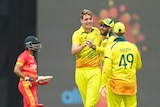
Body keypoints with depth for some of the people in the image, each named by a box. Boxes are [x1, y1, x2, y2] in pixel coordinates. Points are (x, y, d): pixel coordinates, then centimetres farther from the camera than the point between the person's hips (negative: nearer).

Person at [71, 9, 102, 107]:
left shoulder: (97, 32, 8)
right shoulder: (77, 34, -2)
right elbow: (73, 51, -19)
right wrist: (84, 45, -35)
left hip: (95, 70, 1)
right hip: (81, 71, -1)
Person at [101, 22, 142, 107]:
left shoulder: (110, 47, -6)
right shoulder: (133, 47, 5)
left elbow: (107, 68, -14)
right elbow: (138, 66, 16)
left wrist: (103, 84, -11)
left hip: (116, 83, -3)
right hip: (131, 83, 3)